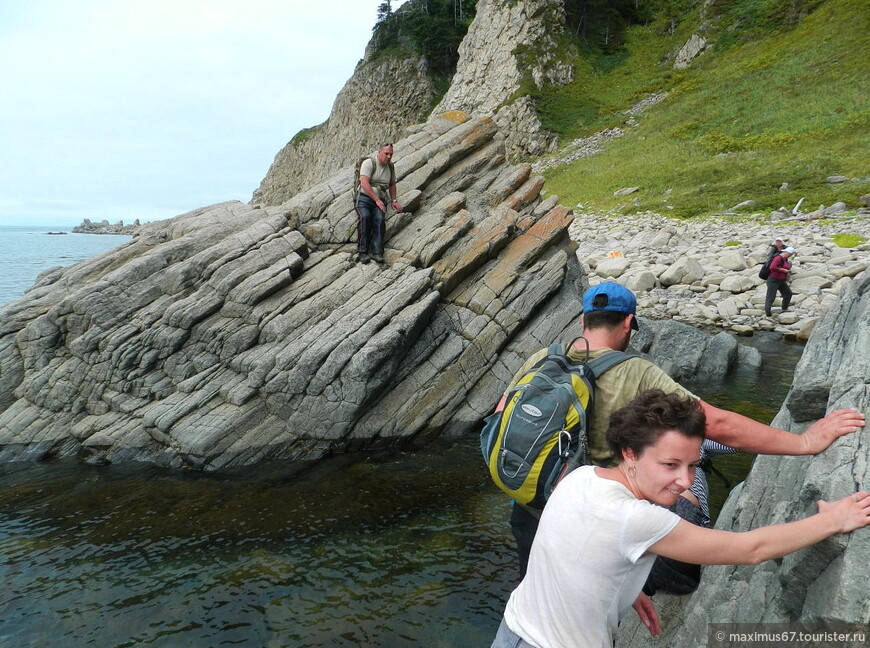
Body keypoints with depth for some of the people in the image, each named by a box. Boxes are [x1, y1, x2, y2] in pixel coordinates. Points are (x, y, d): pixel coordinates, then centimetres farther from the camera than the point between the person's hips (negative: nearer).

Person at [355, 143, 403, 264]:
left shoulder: (390, 166, 13)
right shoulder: (369, 163, -8)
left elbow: (392, 184, 29)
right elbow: (364, 183, -18)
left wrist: (394, 201, 19)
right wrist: (376, 199, -21)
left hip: (380, 200, 4)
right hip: (364, 198, -4)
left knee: (380, 219, -27)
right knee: (365, 217, -33)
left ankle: (377, 253, -32)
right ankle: (362, 252, -29)